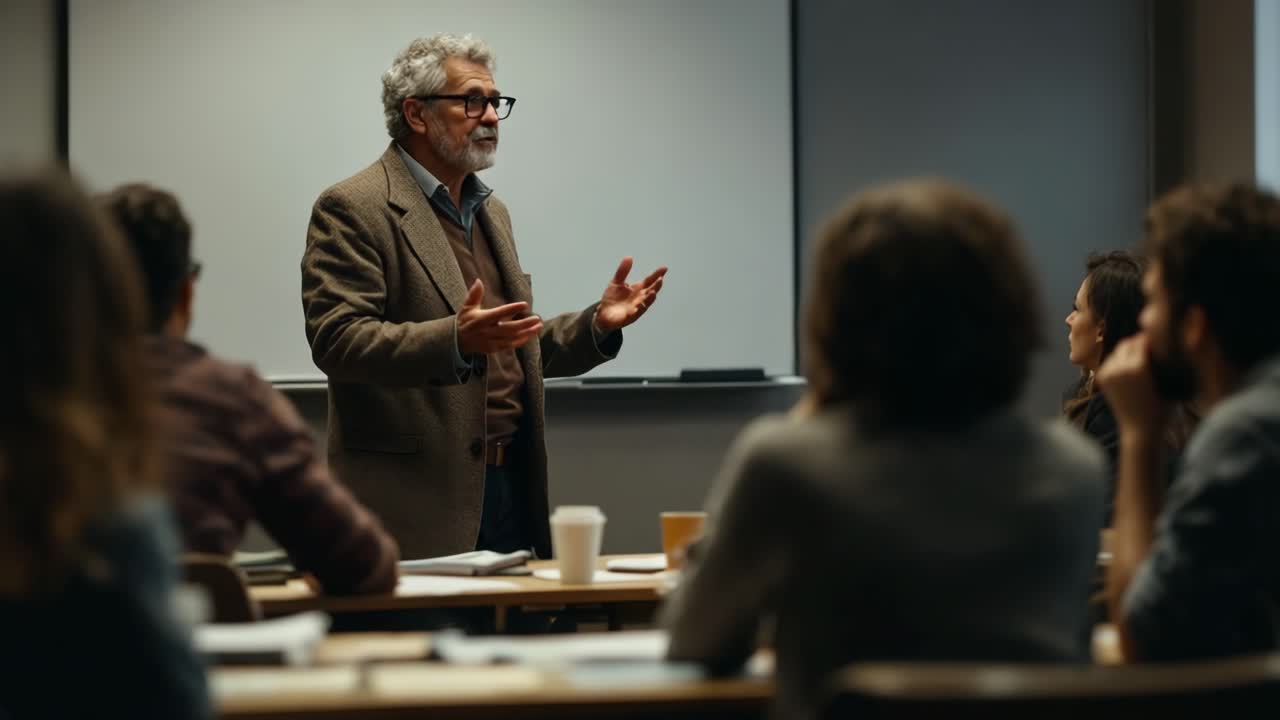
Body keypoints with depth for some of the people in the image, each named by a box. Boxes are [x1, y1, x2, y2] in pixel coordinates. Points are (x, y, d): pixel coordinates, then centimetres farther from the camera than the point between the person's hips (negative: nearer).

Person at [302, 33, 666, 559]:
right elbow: (335, 339, -17)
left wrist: (598, 323, 6)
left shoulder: (490, 210, 19)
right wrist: (457, 340, -30)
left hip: (513, 488, 7)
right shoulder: (353, 209, -6)